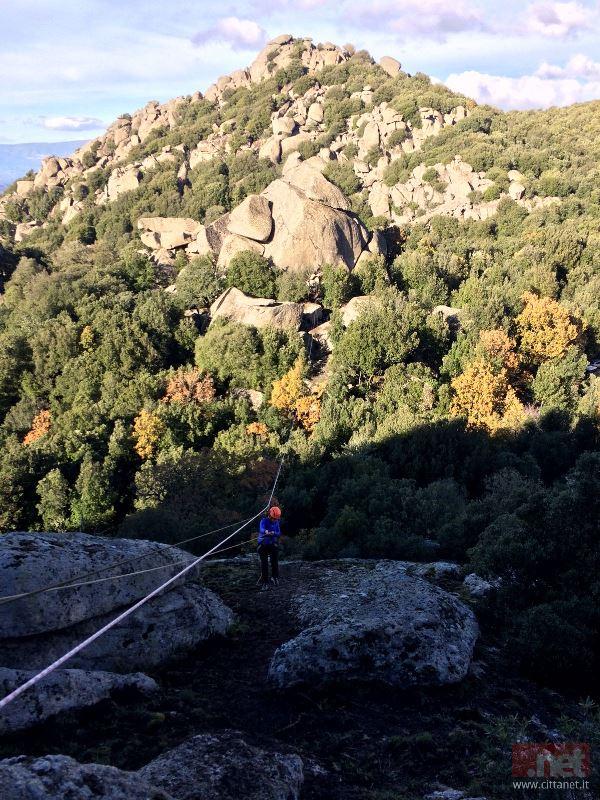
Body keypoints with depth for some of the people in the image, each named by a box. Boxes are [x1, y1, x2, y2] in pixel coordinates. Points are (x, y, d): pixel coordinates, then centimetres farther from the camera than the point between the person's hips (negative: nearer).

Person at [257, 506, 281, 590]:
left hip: (273, 544, 4)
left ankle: (275, 577, 23)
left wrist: (274, 533, -24)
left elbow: (279, 533, -1)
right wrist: (266, 531, -56)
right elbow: (261, 529, -33)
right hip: (263, 544, -4)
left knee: (274, 561, -2)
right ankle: (264, 583, 0)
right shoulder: (264, 521, -13)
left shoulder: (276, 522, 4)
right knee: (264, 564, -6)